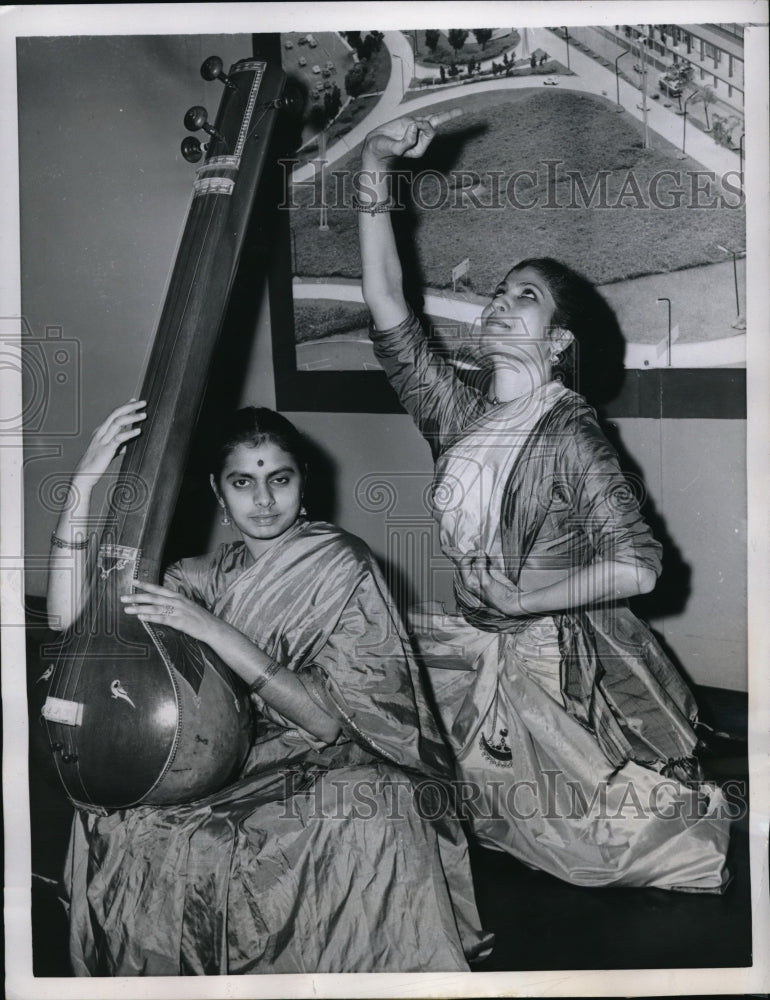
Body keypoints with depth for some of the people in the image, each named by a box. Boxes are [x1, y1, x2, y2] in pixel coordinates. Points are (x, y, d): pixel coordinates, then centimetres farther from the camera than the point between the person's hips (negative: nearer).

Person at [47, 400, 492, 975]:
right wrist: (83, 485, -9)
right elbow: (68, 618, -3)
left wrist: (216, 633, -22)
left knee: (371, 822, -36)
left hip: (335, 763, -4)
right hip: (226, 762, 4)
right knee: (113, 815, -22)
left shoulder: (342, 567, -5)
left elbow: (329, 717, -15)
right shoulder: (208, 576, 7)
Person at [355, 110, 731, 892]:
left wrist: (516, 602, -21)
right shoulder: (457, 406, -3)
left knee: (598, 840, 0)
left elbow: (637, 566, -25)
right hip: (475, 647, 6)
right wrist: (373, 168, -20)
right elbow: (387, 308, -13)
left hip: (559, 658, -6)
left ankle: (703, 807, 31)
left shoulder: (567, 434, -19)